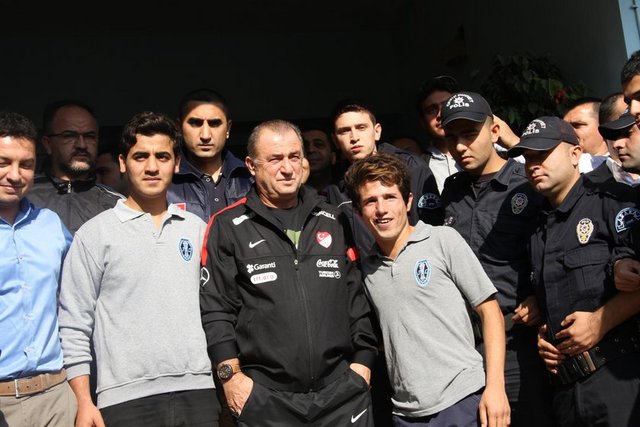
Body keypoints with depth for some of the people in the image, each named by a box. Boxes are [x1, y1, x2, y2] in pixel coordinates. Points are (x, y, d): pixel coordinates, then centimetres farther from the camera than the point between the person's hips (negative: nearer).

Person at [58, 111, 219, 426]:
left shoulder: (196, 228, 9)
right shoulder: (95, 233, -1)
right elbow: (74, 326, -1)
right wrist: (83, 401, -5)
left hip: (197, 390, 3)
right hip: (125, 398, -2)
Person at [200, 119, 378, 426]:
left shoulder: (334, 222, 11)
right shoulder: (227, 227, 0)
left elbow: (357, 299, 12)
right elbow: (216, 309, -2)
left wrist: (363, 361, 7)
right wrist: (231, 374, -8)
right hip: (264, 398, -2)